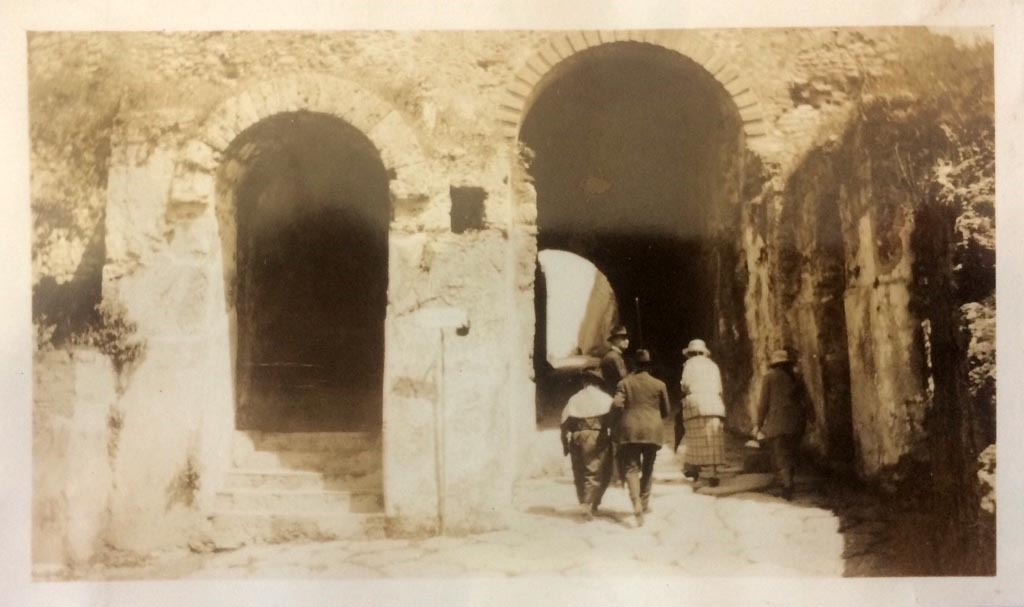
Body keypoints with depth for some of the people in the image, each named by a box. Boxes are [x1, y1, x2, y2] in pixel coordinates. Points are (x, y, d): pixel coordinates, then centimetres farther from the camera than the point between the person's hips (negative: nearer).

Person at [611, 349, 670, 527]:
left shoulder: (625, 383, 2)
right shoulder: (659, 385, 5)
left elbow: (616, 405, -10)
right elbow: (665, 412, 12)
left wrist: (617, 418, 11)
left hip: (630, 430, -1)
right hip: (652, 430, 1)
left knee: (631, 468, -2)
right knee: (648, 468, 18)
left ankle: (636, 502, -22)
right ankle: (645, 501, 18)